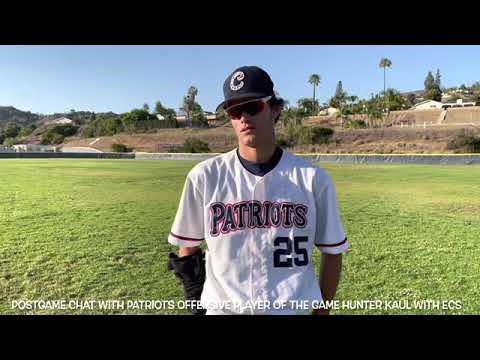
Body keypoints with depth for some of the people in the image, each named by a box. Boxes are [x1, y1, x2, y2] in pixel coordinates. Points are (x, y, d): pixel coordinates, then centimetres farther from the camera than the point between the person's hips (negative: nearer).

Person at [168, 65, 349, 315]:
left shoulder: (313, 178, -8)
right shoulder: (204, 176, -8)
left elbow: (332, 252, 1)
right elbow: (187, 246, 2)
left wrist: (321, 308, 5)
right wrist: (198, 303, 4)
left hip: (292, 308, 0)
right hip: (222, 307, 1)